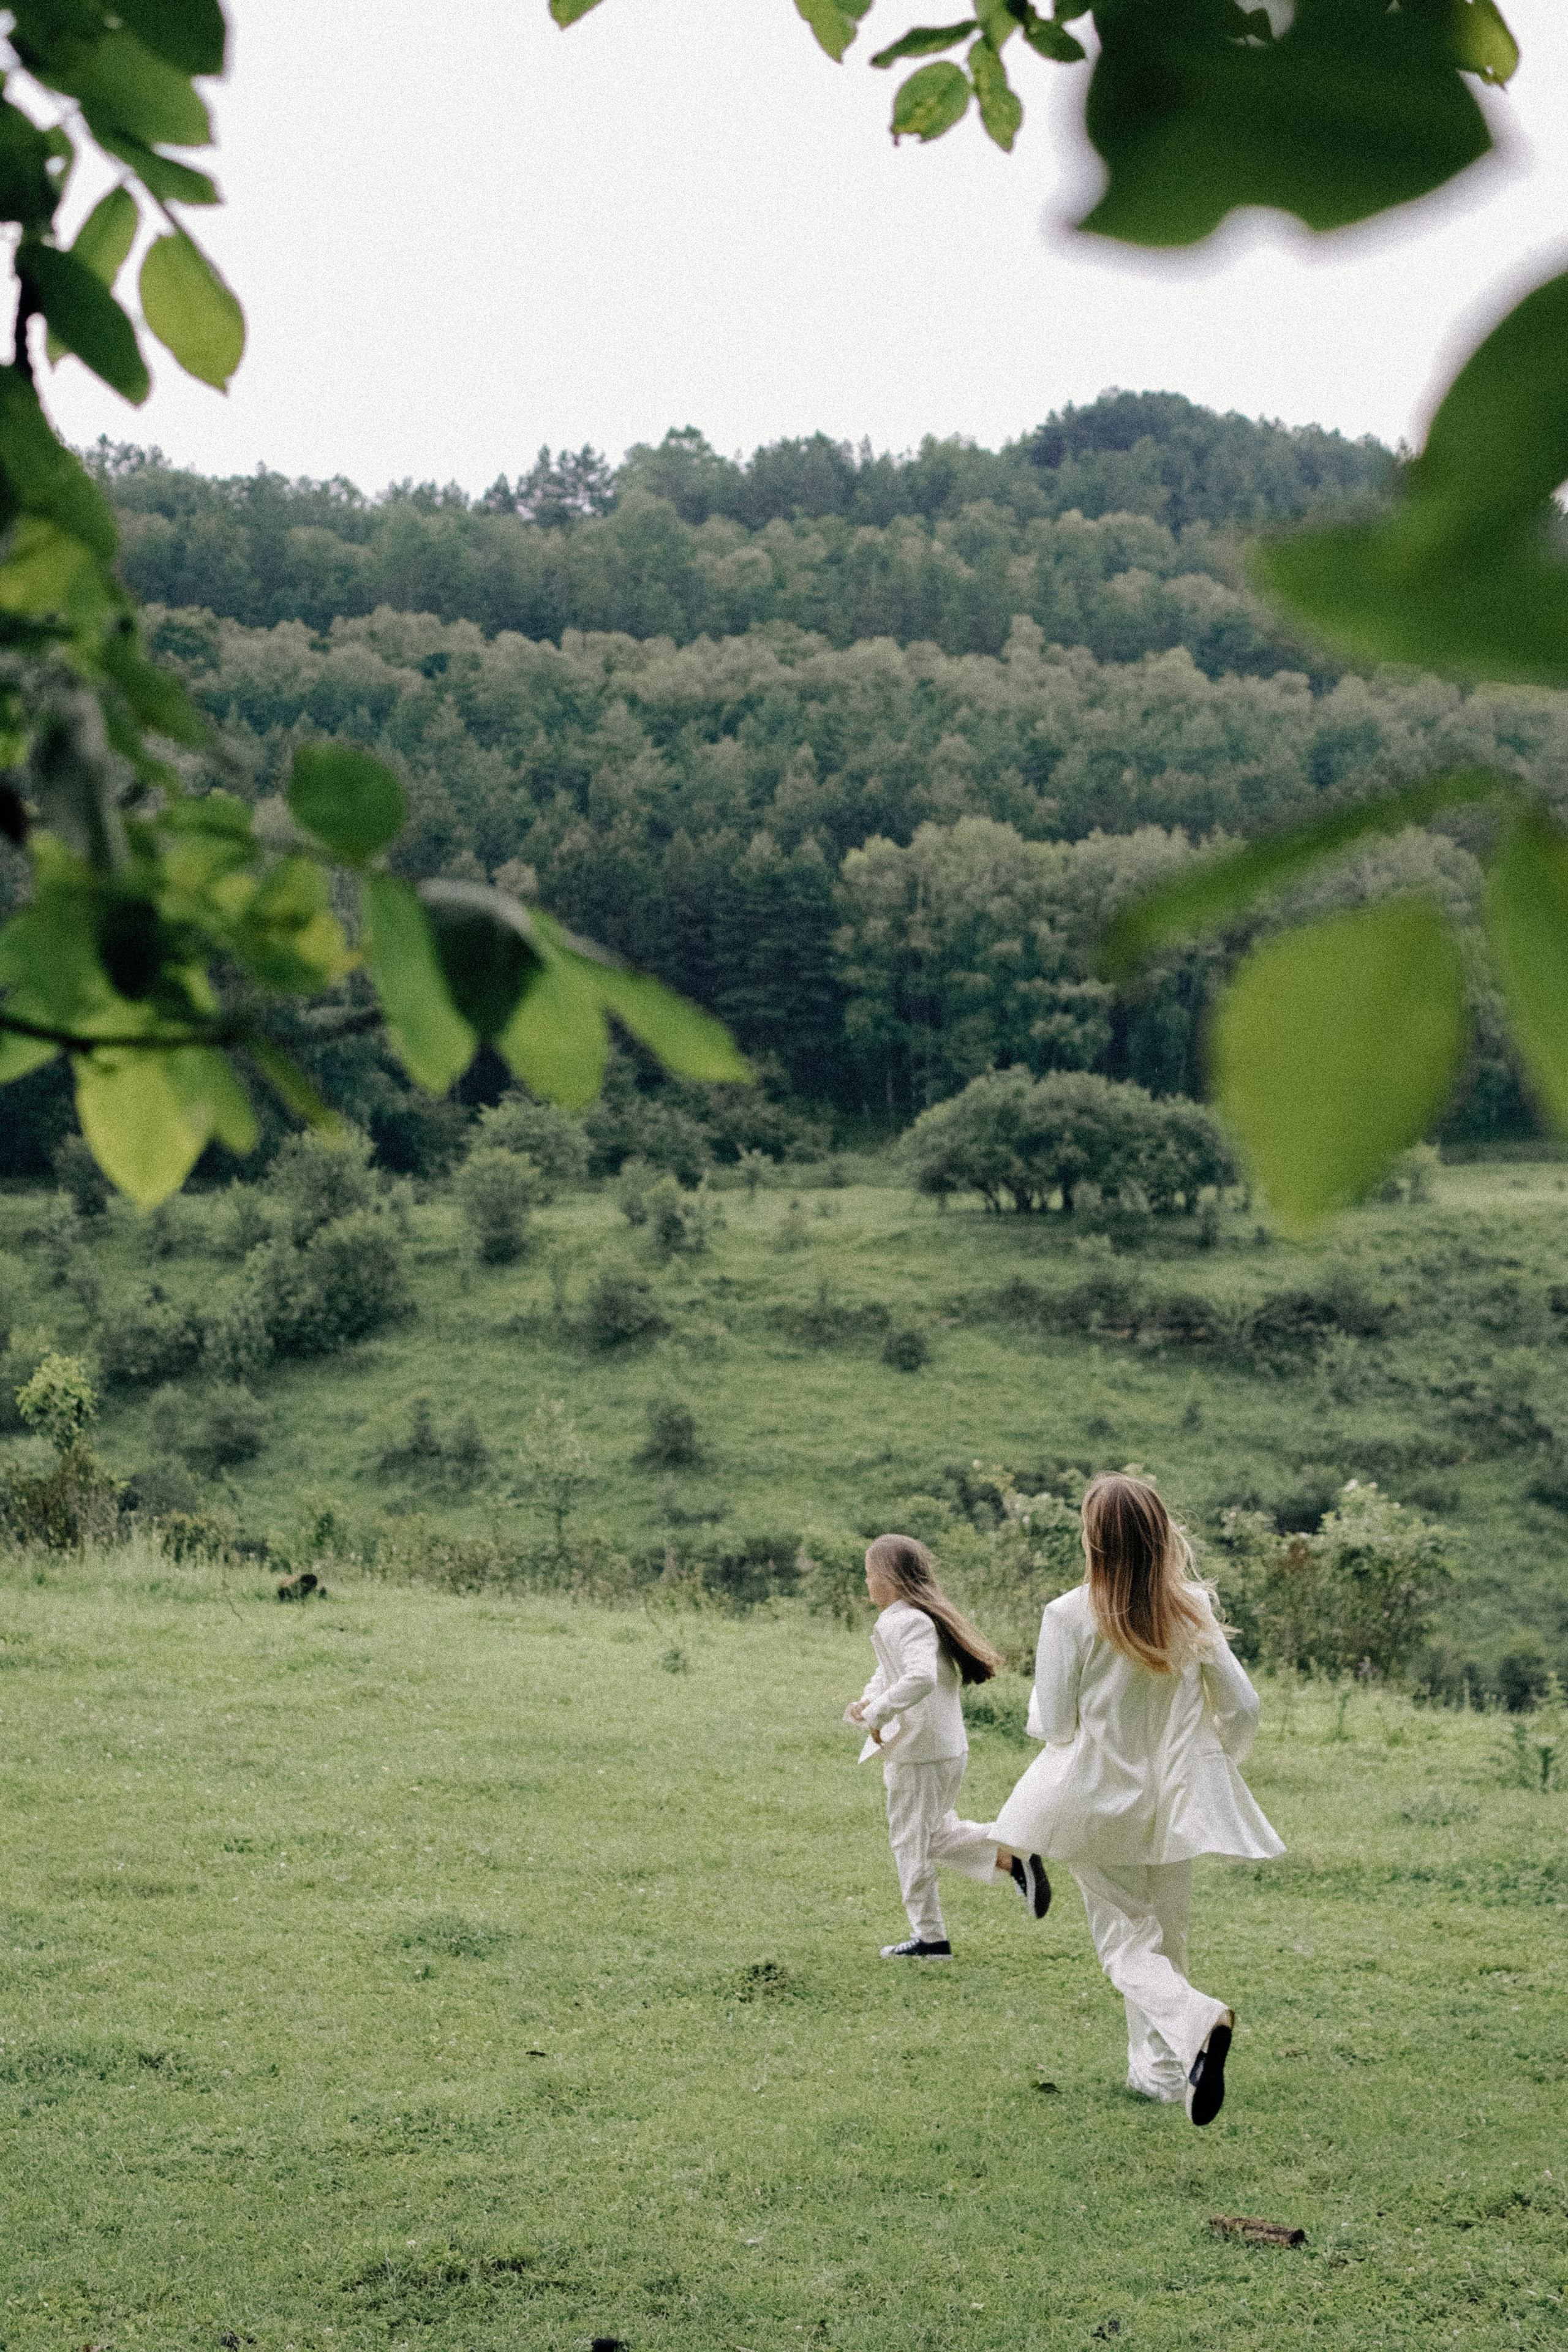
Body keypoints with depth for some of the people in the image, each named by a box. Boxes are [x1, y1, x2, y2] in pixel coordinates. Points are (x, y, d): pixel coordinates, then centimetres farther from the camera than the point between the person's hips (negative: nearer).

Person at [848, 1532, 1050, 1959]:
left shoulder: (903, 1623, -20)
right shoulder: (926, 1616, 12)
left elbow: (920, 1677, -36)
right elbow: (889, 1673, 22)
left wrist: (877, 1715, -26)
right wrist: (867, 1700, 4)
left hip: (918, 1753, -10)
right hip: (948, 1748, 10)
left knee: (911, 1842, 4)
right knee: (936, 1833, 23)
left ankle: (929, 1937, 13)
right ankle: (1014, 1861, 10)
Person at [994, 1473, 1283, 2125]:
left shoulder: (1070, 1616, -16)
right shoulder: (1194, 1611, -6)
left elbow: (1053, 1724, -12)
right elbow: (1242, 1709, -1)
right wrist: (1211, 1766, 18)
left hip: (1098, 1802, -3)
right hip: (1173, 1803, 4)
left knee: (1127, 1945, 3)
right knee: (1166, 1937, 20)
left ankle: (1199, 2022, -24)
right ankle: (1159, 2070, 26)